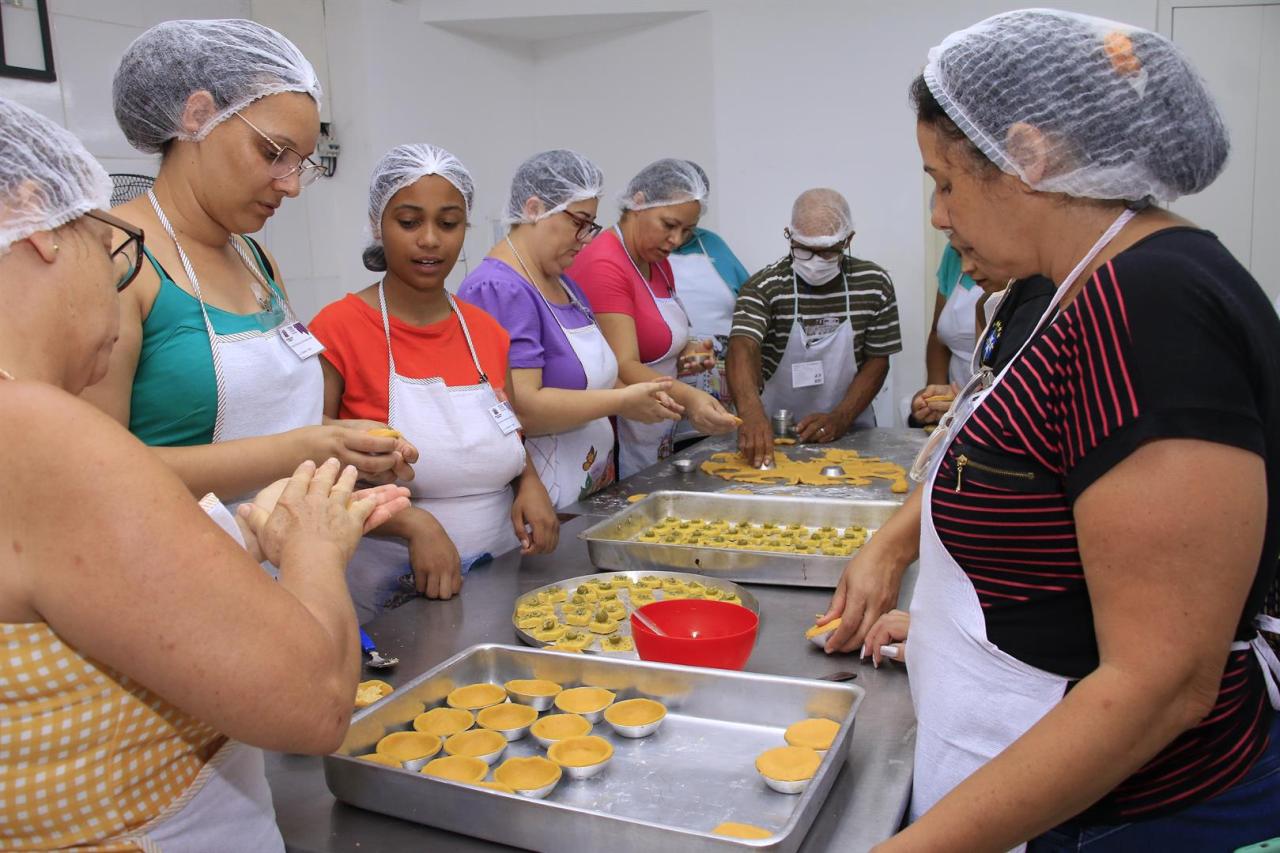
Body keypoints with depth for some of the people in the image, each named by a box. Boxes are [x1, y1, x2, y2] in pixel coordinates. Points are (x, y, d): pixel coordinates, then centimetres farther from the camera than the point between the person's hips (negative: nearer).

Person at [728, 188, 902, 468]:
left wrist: (841, 418, -10)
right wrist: (752, 413, -41)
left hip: (850, 433, 1)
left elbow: (877, 360, 5)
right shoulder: (763, 287, -8)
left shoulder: (874, 284, 1)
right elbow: (743, 349, -23)